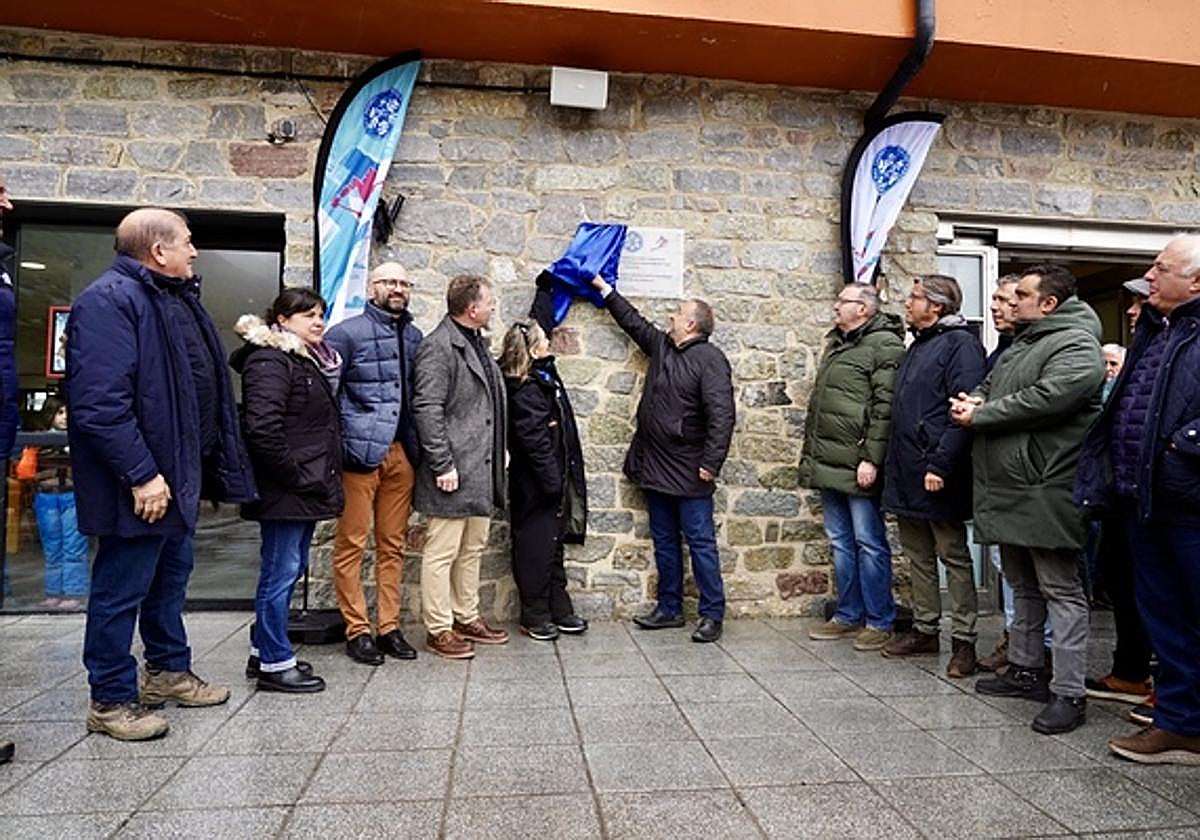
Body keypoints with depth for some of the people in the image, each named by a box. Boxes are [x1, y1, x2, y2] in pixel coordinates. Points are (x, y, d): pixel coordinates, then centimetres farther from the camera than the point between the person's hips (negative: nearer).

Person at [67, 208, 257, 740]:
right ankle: (110, 700, 20)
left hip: (178, 472, 10)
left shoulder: (174, 298, 13)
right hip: (140, 485, -10)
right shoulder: (109, 300, -18)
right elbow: (100, 403, -26)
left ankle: (168, 671, 37)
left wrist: (193, 468, 16)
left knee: (171, 574, 21)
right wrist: (141, 475, -26)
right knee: (122, 588, 4)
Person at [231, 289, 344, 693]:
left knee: (289, 569, 16)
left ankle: (263, 652, 29)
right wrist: (293, 474, -19)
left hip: (306, 489, 10)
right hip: (285, 491, -10)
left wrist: (324, 477, 12)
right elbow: (262, 428, -25)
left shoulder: (309, 361, 18)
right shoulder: (271, 362, -13)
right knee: (281, 572, -1)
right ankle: (275, 664, 10)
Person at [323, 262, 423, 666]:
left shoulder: (414, 337, 14)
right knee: (352, 544, 1)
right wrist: (335, 447, -12)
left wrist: (417, 446, 9)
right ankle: (357, 630, 12)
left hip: (401, 453, 5)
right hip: (360, 452, -5)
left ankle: (389, 626, 20)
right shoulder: (347, 333, -1)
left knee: (393, 544, 11)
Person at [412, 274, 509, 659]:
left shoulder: (477, 343, 17)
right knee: (442, 552, 1)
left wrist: (497, 457, 17)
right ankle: (438, 629, 12)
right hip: (453, 473, -10)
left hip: (481, 470, 10)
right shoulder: (438, 346, -13)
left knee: (473, 548, 18)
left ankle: (467, 617, 30)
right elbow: (426, 409, -19)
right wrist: (442, 465, -20)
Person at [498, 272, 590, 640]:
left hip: (552, 480, 10)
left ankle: (559, 610, 23)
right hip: (536, 485, -10)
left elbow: (542, 320, 21)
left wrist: (545, 286, 27)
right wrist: (554, 483, -20)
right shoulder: (525, 391, -20)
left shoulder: (542, 373, 7)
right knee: (536, 547, 0)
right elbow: (535, 442, -22)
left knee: (553, 544, 14)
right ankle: (535, 617, 11)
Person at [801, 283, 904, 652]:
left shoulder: (884, 344, -9)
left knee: (869, 543, 1)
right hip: (828, 463, 9)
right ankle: (848, 615, 25)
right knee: (841, 542, 14)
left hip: (858, 465, -9)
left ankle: (879, 621, 13)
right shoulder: (836, 343, 20)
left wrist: (871, 458, -21)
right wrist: (809, 452, 20)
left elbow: (885, 407, -17)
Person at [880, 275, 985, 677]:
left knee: (953, 555, 2)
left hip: (937, 476, -9)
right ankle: (924, 629, 26)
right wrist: (891, 460, 16)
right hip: (906, 474, 9)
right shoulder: (917, 346, 18)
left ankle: (963, 639, 12)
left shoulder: (960, 344, -10)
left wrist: (940, 465, -24)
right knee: (918, 554, 15)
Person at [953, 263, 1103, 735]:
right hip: (1009, 489, 10)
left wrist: (980, 416, -16)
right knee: (1022, 585, 18)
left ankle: (1069, 693, 3)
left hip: (1046, 492, -10)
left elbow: (1047, 398, -26)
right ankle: (1026, 670, 30)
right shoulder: (1021, 343, 20)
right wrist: (975, 401, 0)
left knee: (1060, 590, -3)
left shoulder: (1076, 345, -11)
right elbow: (990, 386, 25)